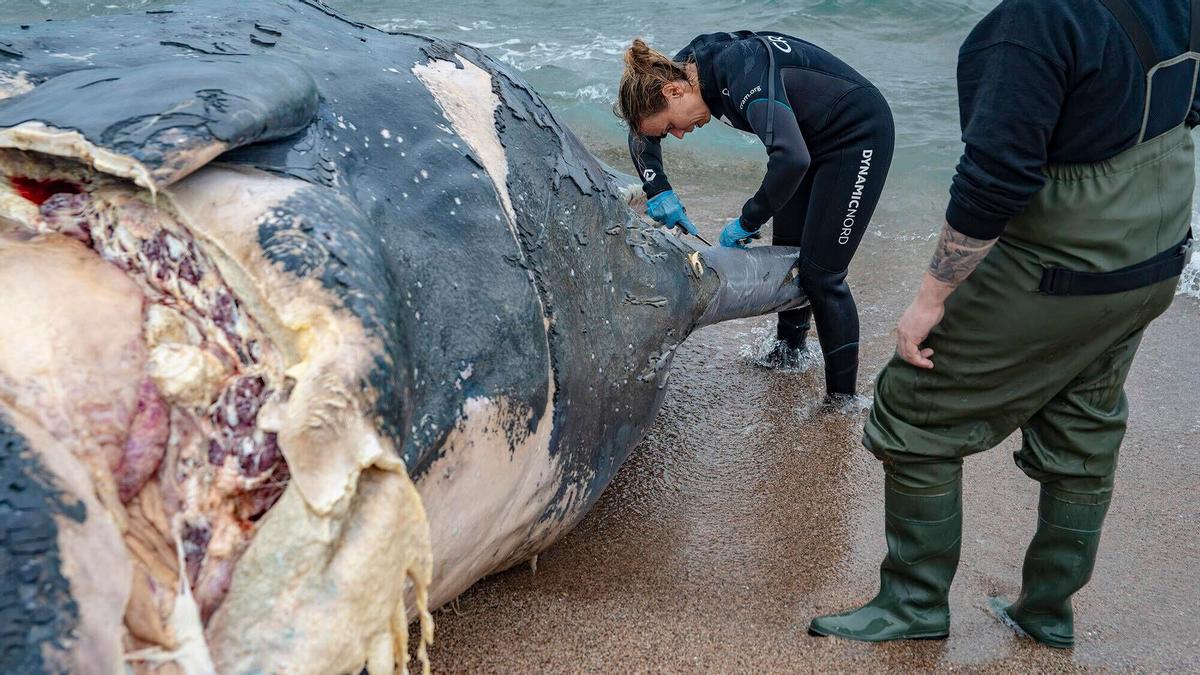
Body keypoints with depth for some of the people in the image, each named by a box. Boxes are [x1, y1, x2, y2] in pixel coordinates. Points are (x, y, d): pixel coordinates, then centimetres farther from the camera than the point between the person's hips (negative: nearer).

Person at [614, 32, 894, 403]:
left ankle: (843, 397, 5)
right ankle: (789, 351, 38)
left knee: (820, 272, -8)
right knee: (787, 252, 16)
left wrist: (748, 221, -31)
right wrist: (658, 191, -6)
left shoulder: (740, 68, -33)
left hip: (860, 134, -9)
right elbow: (640, 132, 9)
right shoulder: (688, 67, -7)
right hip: (812, 137, 9)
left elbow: (791, 158, -45)